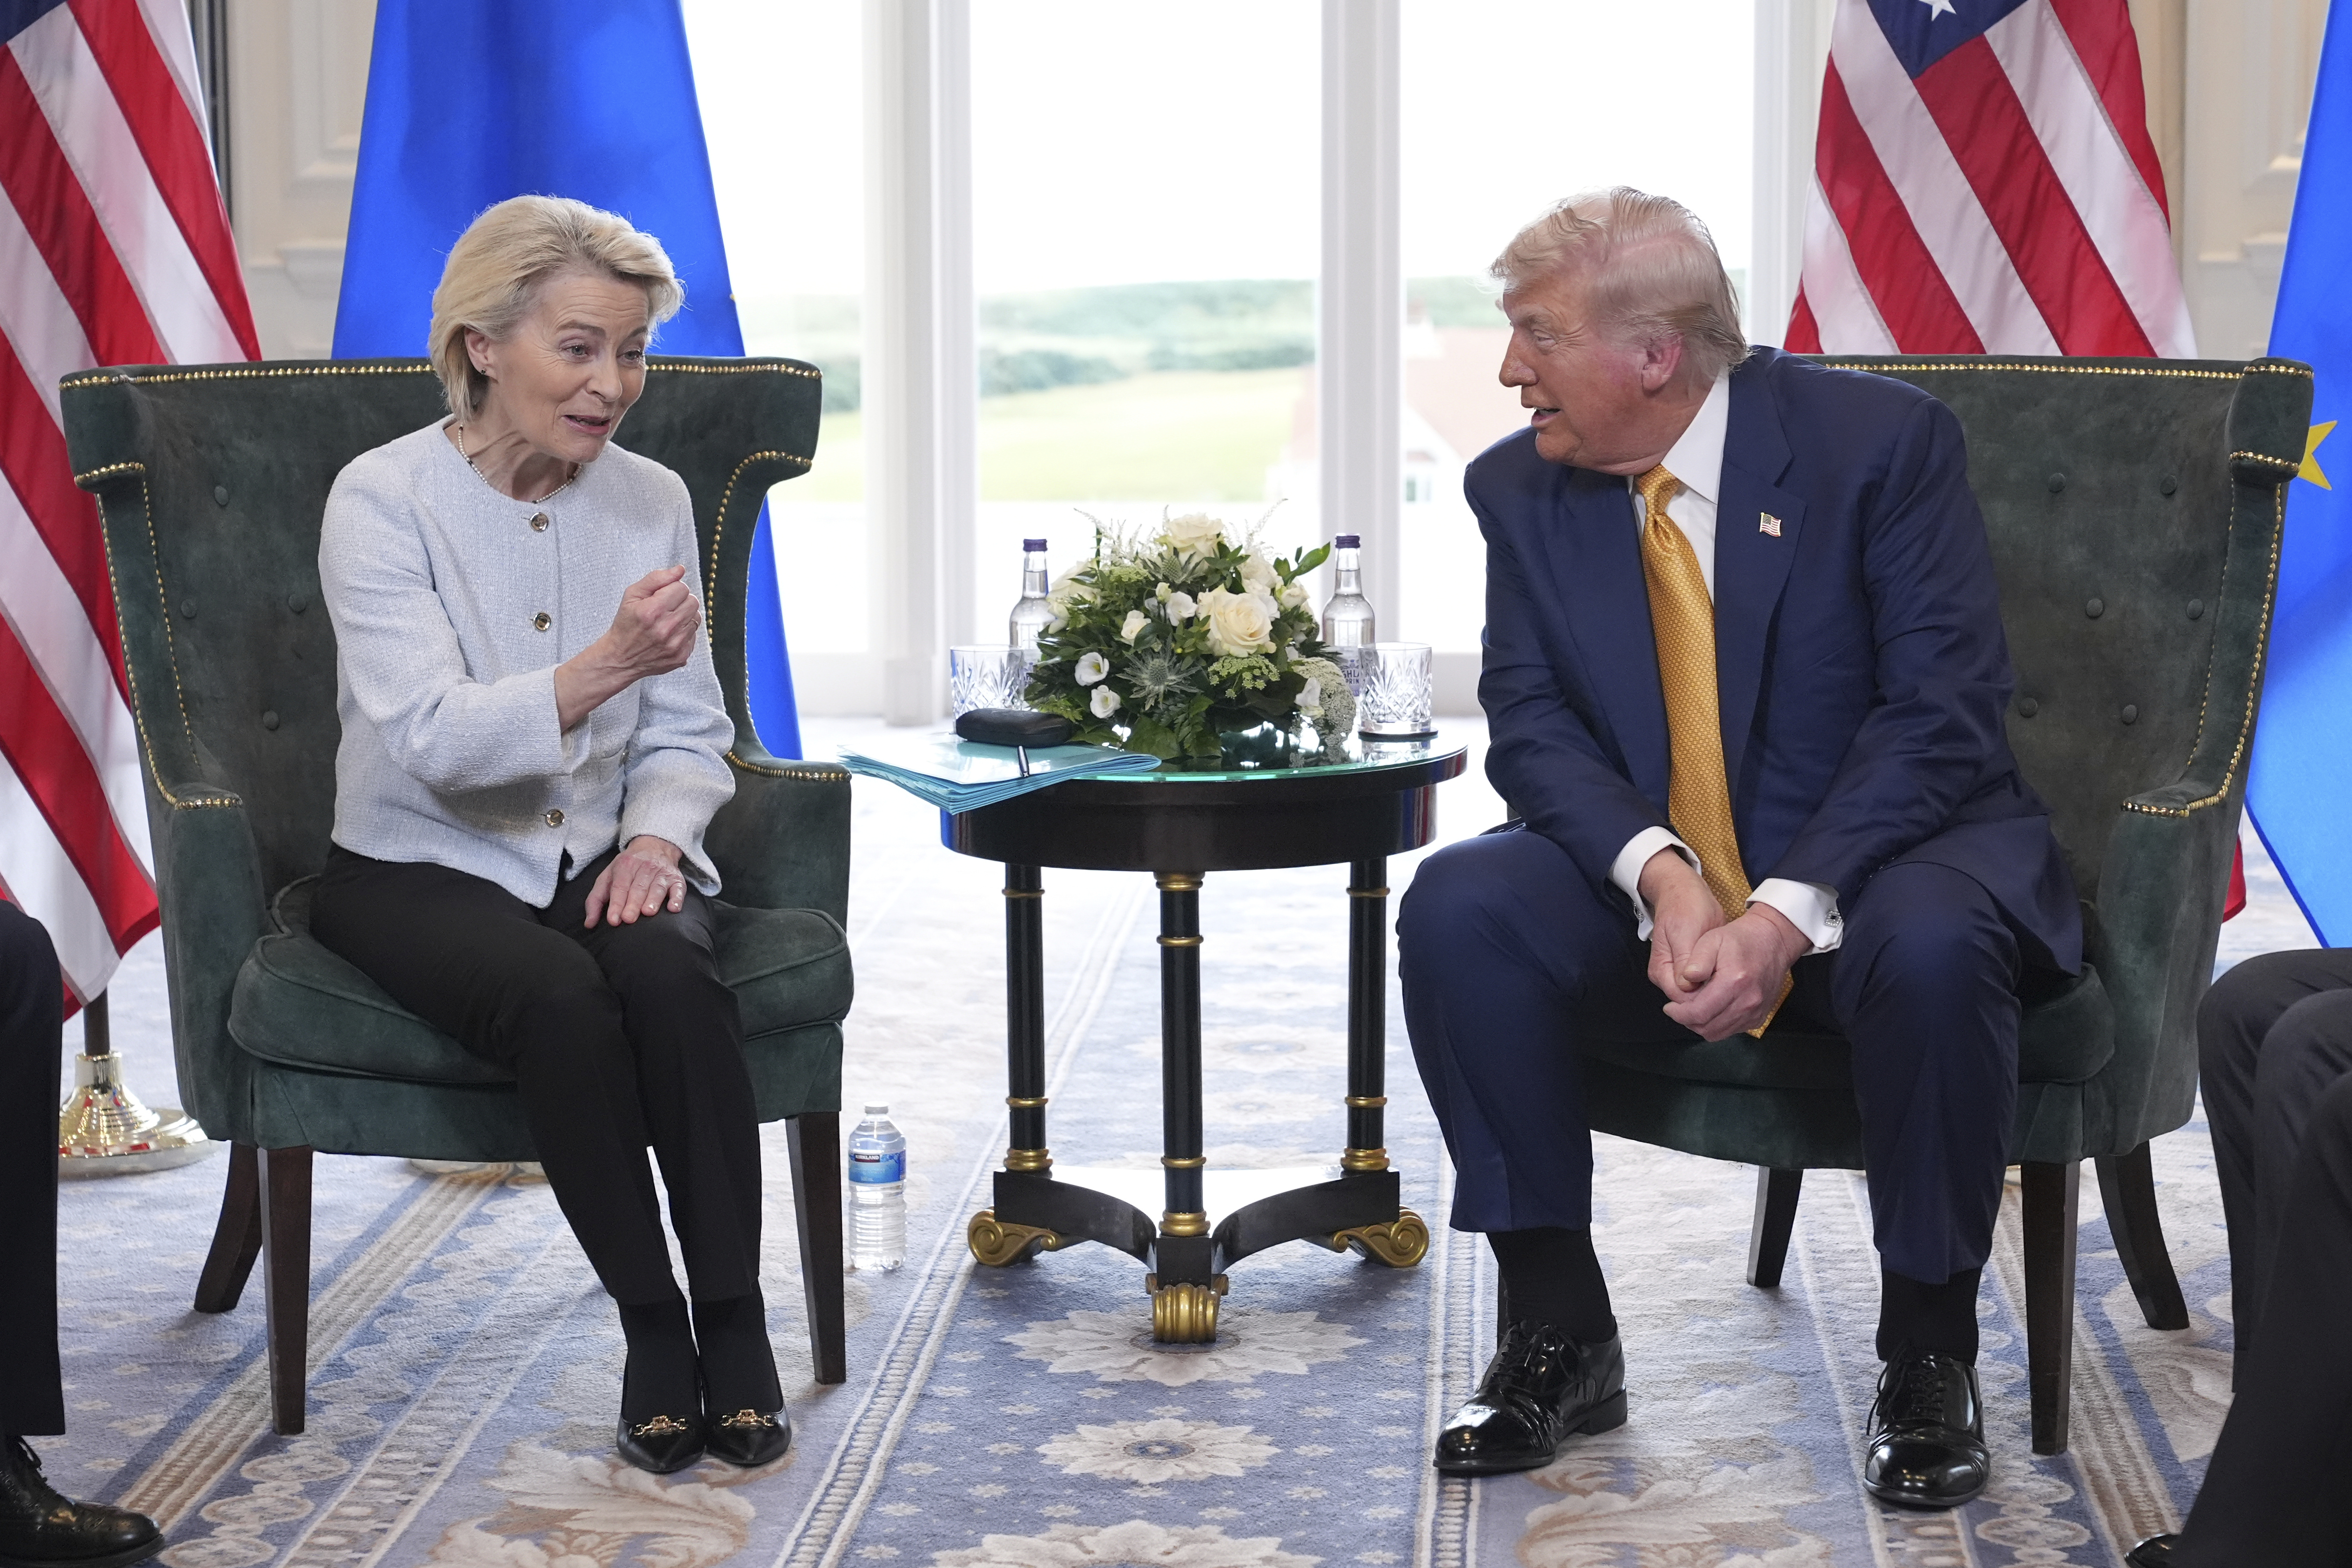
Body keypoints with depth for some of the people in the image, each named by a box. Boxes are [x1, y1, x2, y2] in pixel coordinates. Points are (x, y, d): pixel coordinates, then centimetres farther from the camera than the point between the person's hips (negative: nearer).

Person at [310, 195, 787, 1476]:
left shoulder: (651, 501, 2)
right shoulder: (383, 498, -12)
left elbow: (689, 733, 8)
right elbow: (428, 736, -24)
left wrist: (656, 835, -14)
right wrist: (600, 670, -40)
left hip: (599, 856, 3)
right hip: (421, 866, -3)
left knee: (668, 971, -30)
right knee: (561, 996, -33)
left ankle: (735, 1325, -23)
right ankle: (651, 1327, -20)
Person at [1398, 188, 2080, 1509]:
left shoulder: (1881, 439, -12)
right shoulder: (1522, 487, 1)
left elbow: (1943, 709, -17)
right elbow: (1531, 721, -5)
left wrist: (1790, 912, -28)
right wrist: (1658, 875, -25)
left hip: (1869, 865, -3)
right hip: (1649, 887, 4)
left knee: (1931, 946, -37)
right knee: (1458, 907, -24)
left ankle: (1929, 1354, -15)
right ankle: (1562, 1336, -12)